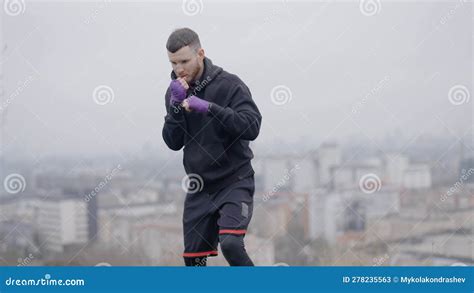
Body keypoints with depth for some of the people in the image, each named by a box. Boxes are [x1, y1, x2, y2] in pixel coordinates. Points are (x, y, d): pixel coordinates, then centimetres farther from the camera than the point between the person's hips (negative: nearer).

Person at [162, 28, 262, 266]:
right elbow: (173, 143, -1)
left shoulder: (229, 84, -11)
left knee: (230, 243, -26)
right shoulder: (175, 91, 5)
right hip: (198, 187, 5)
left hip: (234, 182, -5)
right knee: (193, 258, 7)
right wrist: (176, 105, -15)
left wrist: (209, 108, -27)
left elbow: (252, 127, -21)